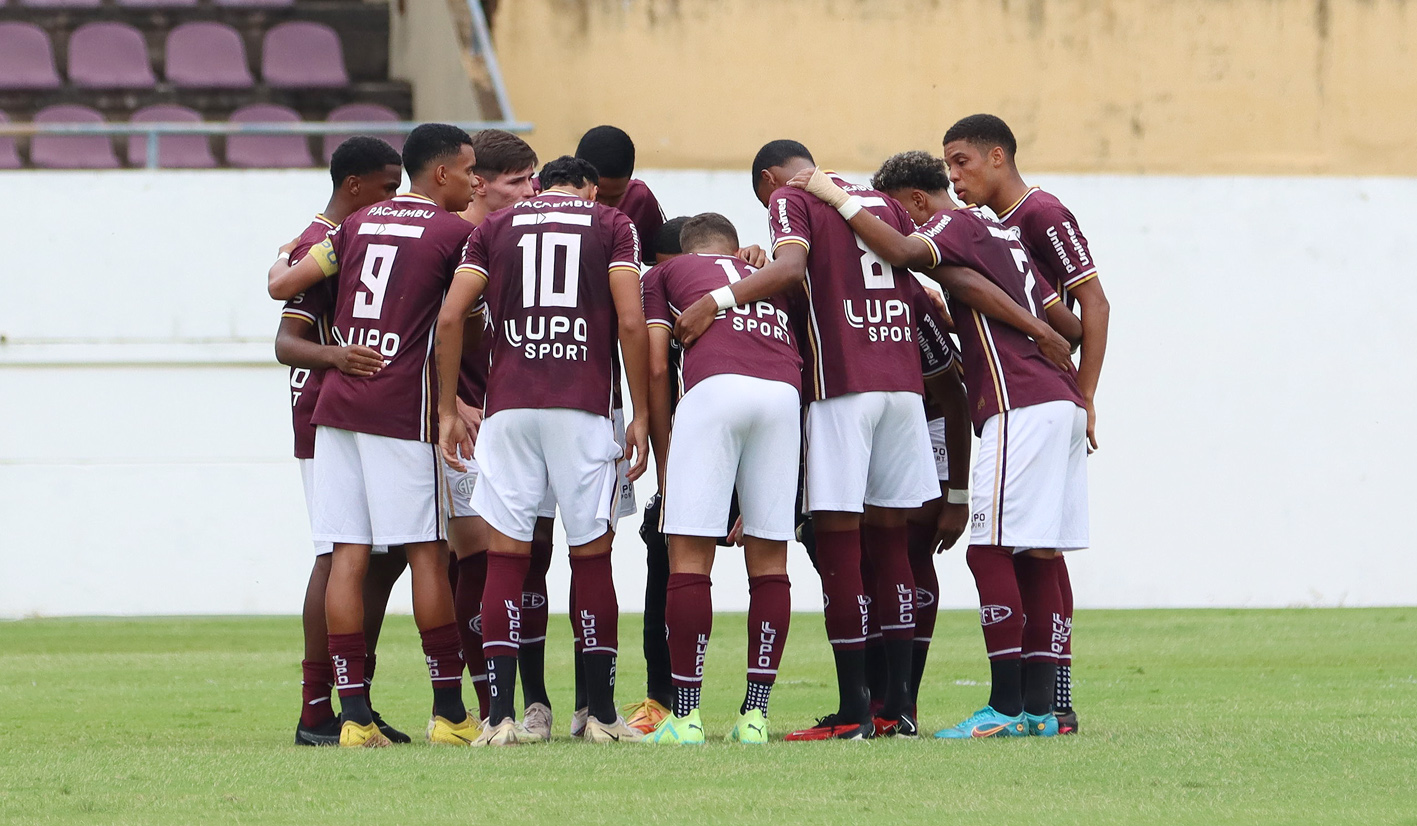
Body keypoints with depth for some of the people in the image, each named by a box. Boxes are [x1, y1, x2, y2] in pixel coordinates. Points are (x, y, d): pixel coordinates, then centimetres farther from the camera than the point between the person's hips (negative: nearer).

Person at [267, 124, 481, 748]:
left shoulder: (359, 224, 13)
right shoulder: (453, 232, -2)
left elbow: (283, 286, 14)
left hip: (336, 407, 5)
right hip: (401, 409, -5)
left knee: (349, 554, 2)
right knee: (428, 554, 1)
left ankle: (354, 713, 0)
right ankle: (449, 711, 5)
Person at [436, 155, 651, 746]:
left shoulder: (496, 227, 16)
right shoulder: (611, 225, 12)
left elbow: (450, 317, 5)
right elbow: (631, 324, 0)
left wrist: (447, 410, 10)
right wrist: (640, 417, 4)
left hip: (509, 407, 1)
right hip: (582, 409, -1)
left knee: (506, 558, 2)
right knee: (592, 558, 7)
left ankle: (500, 715, -5)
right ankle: (601, 714, 9)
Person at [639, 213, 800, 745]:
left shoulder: (665, 274, 27)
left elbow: (656, 368, 15)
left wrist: (664, 459, 22)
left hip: (714, 387, -3)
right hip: (784, 391, 3)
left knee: (689, 556, -1)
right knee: (768, 557, 10)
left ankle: (685, 715, -3)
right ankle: (755, 713, 8)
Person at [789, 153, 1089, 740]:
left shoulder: (954, 226, -2)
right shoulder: (1002, 234, 25)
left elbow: (902, 251, -23)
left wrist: (839, 198, -16)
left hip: (1020, 406, -9)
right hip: (1063, 401, 9)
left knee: (991, 549, -9)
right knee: (1038, 555, 8)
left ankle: (1007, 706, -13)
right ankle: (1039, 707, 8)